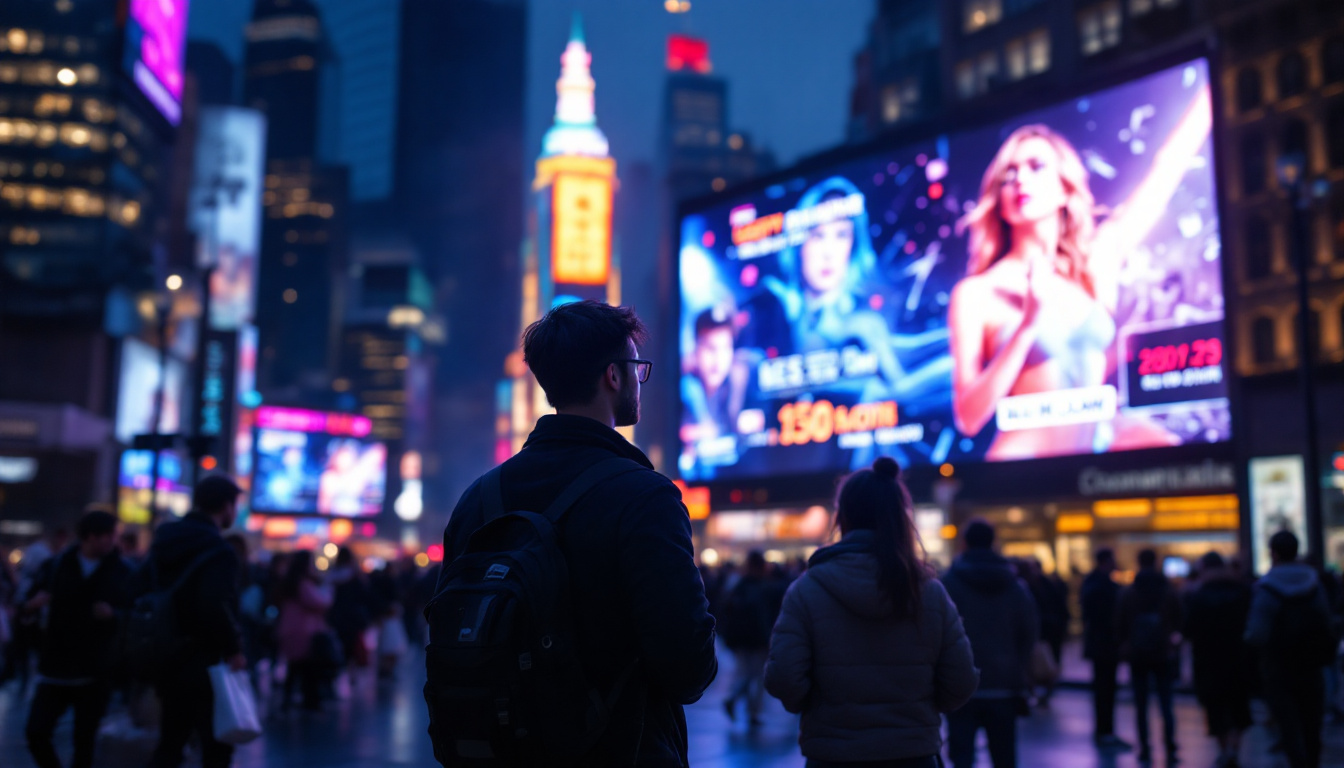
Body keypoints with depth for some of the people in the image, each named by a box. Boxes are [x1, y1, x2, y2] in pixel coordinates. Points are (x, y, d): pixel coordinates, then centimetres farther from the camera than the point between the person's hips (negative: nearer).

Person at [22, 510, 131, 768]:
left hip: (95, 673, -1)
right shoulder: (57, 564, 2)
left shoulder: (120, 571, -1)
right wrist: (34, 602, -18)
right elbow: (27, 605, 4)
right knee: (37, 732, -6)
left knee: (84, 740, 5)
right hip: (56, 668, 1)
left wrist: (113, 613, -21)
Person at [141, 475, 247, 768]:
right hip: (203, 663, -8)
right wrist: (234, 648, -16)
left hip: (167, 658, 8)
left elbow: (141, 594, 14)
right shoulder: (218, 550, -16)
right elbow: (216, 607, -28)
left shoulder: (164, 541, 10)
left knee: (170, 743, 16)